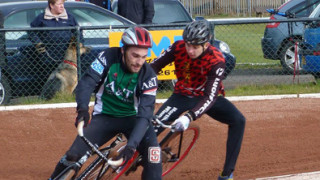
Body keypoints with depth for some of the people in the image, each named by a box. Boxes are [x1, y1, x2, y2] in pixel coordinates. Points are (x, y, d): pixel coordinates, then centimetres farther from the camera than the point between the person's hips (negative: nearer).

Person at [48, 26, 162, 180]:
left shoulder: (148, 76, -20)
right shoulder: (109, 57, -18)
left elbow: (144, 114, -26)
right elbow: (87, 82, -23)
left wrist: (131, 145, -39)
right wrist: (82, 108, -44)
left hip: (131, 118, 0)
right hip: (104, 116, 1)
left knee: (152, 148, -28)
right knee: (74, 155, -12)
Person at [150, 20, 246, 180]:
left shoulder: (216, 60, -29)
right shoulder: (178, 48, -20)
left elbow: (210, 98, -36)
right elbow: (155, 66, -9)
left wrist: (189, 117, -50)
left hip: (208, 97, -1)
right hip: (182, 97, 2)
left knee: (238, 120, -25)